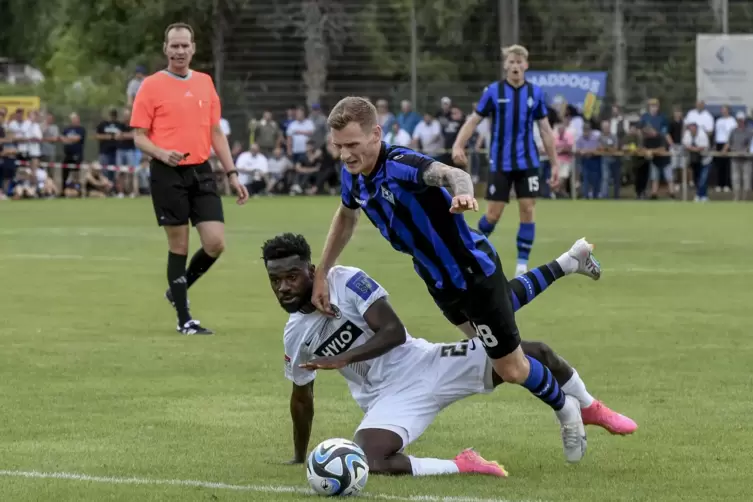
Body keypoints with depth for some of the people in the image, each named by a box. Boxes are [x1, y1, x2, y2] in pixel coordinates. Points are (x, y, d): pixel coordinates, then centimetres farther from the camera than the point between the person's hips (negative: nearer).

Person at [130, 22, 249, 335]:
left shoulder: (205, 83, 13)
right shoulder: (151, 86, -2)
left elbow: (216, 133, 16)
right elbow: (139, 136, -2)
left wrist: (232, 174, 11)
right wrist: (162, 154, -21)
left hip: (201, 172, 4)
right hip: (168, 174, -4)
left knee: (215, 243, -5)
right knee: (179, 246, -1)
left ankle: (178, 290, 21)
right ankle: (184, 320, 8)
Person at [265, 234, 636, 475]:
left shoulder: (345, 282, -13)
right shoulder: (294, 337, 5)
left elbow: (394, 331, -19)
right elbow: (302, 397, 20)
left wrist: (342, 359, -29)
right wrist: (299, 457, 28)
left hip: (424, 366, -3)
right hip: (390, 397, 3)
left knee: (535, 354, -6)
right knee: (369, 463, -31)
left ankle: (589, 408, 26)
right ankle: (460, 466, -14)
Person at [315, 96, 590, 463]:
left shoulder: (400, 165, -34)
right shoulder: (353, 176, -9)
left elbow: (450, 173, -55)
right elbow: (346, 217, 14)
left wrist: (463, 192, -78)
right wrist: (321, 274, 12)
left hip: (474, 272, -8)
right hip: (440, 282, 8)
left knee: (511, 369, 0)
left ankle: (565, 410, 30)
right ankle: (565, 266, 50)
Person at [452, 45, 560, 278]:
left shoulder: (535, 92, 2)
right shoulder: (494, 91, -3)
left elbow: (545, 130, 7)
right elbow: (473, 121, -2)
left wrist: (555, 164, 6)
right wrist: (458, 146, -18)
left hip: (527, 163, 2)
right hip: (500, 163, -1)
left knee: (527, 212, -4)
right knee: (493, 214, -2)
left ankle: (522, 264, 4)